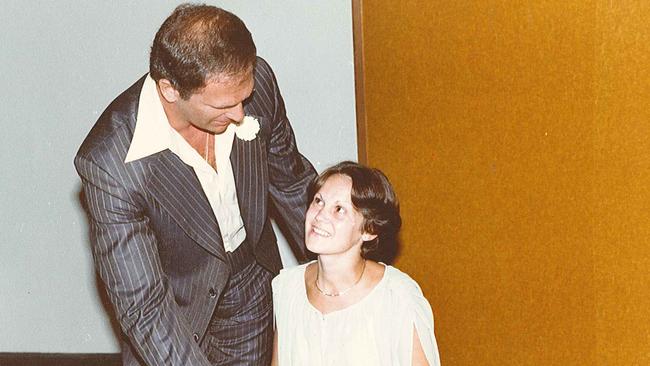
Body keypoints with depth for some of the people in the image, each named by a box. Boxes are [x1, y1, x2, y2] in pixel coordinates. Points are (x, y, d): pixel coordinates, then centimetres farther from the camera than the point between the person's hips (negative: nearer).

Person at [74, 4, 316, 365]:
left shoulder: (256, 80, -23)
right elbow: (142, 306, -31)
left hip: (253, 280, 4)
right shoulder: (109, 163, -36)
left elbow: (290, 180, -3)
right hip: (179, 306, -4)